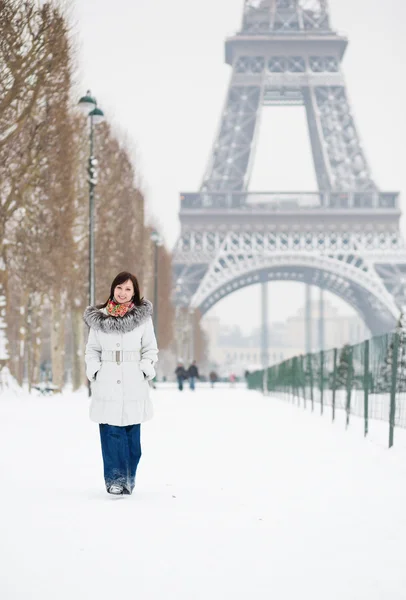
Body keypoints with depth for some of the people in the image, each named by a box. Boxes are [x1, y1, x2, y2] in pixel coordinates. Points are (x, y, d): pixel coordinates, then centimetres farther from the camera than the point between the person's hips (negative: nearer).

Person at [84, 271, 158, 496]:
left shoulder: (143, 317, 4)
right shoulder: (98, 317, 7)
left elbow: (150, 349, 8)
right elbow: (92, 349, 12)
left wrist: (144, 371, -5)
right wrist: (94, 372, -2)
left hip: (134, 384, 0)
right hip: (107, 383, 1)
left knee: (131, 432, 1)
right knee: (110, 432, -5)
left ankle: (129, 479, 10)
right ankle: (114, 479, -2)